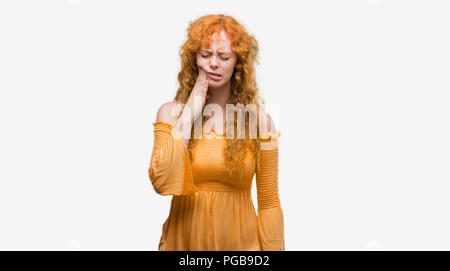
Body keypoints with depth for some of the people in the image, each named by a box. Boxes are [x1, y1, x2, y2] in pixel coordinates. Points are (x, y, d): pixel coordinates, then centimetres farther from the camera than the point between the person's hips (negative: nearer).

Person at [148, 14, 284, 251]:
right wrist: (189, 116, -17)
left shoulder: (259, 120, -7)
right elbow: (161, 183, -19)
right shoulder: (170, 113, -5)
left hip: (239, 241, 0)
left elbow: (269, 203, -5)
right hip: (184, 240, 1)